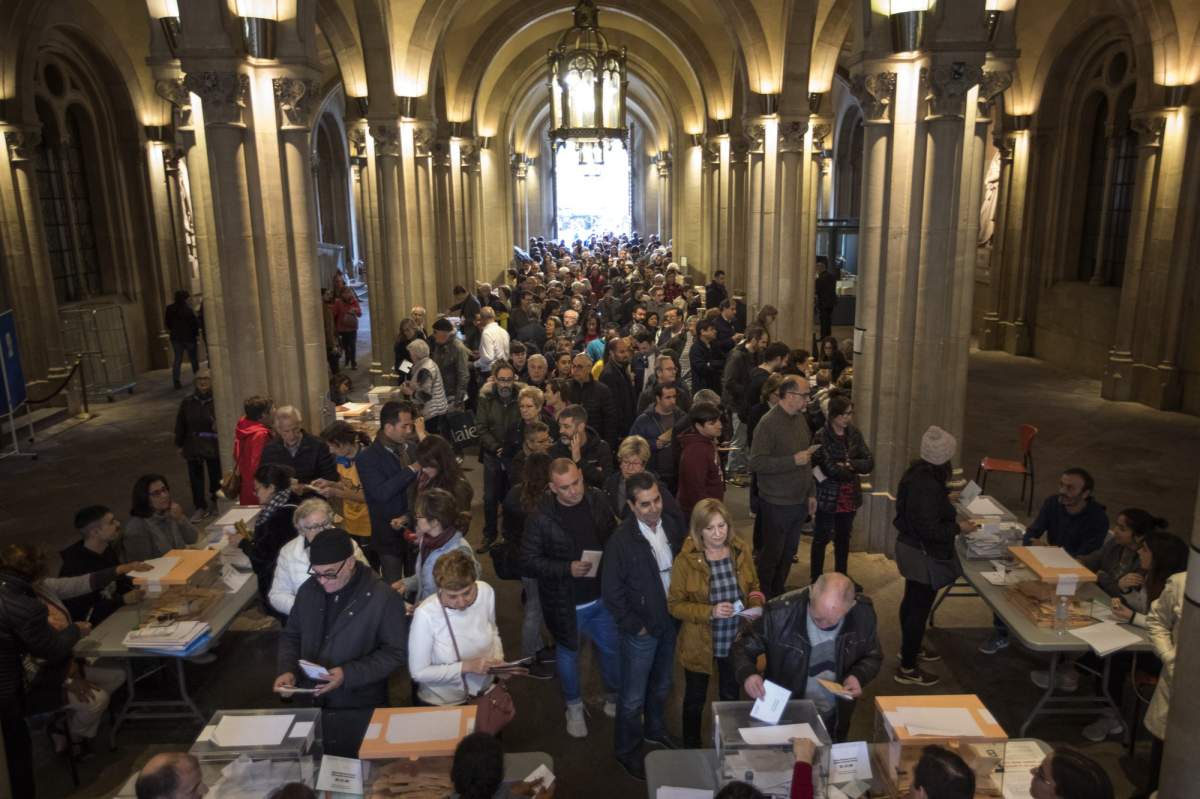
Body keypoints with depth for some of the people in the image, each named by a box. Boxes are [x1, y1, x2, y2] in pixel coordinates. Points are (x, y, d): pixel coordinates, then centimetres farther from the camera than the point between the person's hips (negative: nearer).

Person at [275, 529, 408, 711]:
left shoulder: (384, 598, -13)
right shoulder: (308, 589, 4)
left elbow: (396, 652, -9)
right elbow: (291, 636, 16)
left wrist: (349, 674, -18)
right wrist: (287, 670, -2)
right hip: (309, 701, 1)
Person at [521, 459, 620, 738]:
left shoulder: (598, 500, -9)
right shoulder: (541, 517, -21)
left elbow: (614, 536, 6)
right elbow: (529, 560, -17)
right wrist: (568, 569, -25)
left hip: (603, 595, 3)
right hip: (566, 602, -3)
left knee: (612, 648, 19)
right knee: (568, 653, 19)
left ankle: (614, 699, 45)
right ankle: (574, 707, 43)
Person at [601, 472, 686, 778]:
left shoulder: (673, 526, -10)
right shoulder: (621, 541, -23)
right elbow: (611, 591, -16)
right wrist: (635, 626, -12)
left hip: (671, 623, 5)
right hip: (642, 630, -5)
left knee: (662, 685, 26)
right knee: (633, 697, 11)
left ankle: (655, 729, 52)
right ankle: (626, 751, 34)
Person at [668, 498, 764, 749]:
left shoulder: (741, 551, -9)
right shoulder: (685, 560, -20)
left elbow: (753, 587, 6)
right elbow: (674, 604, -15)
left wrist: (756, 604, -16)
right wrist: (710, 612, -27)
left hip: (735, 642, 3)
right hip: (699, 644, -3)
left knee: (731, 697, 24)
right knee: (695, 699, 18)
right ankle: (691, 749, 41)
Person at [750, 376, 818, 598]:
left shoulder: (800, 418, 8)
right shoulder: (769, 422, -17)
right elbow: (756, 463, -25)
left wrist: (810, 494, 16)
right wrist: (793, 460, -25)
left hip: (799, 501, 7)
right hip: (777, 503, -7)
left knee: (789, 551, 16)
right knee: (772, 553, 5)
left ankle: (779, 593, 32)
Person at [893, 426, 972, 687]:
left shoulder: (915, 473, 1)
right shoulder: (928, 485, -29)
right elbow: (929, 530, -28)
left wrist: (945, 500, 21)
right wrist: (958, 527, -15)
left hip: (909, 546, 10)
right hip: (924, 555, -10)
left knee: (912, 601, 26)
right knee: (920, 607, 0)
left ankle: (909, 648, 46)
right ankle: (907, 669, 10)